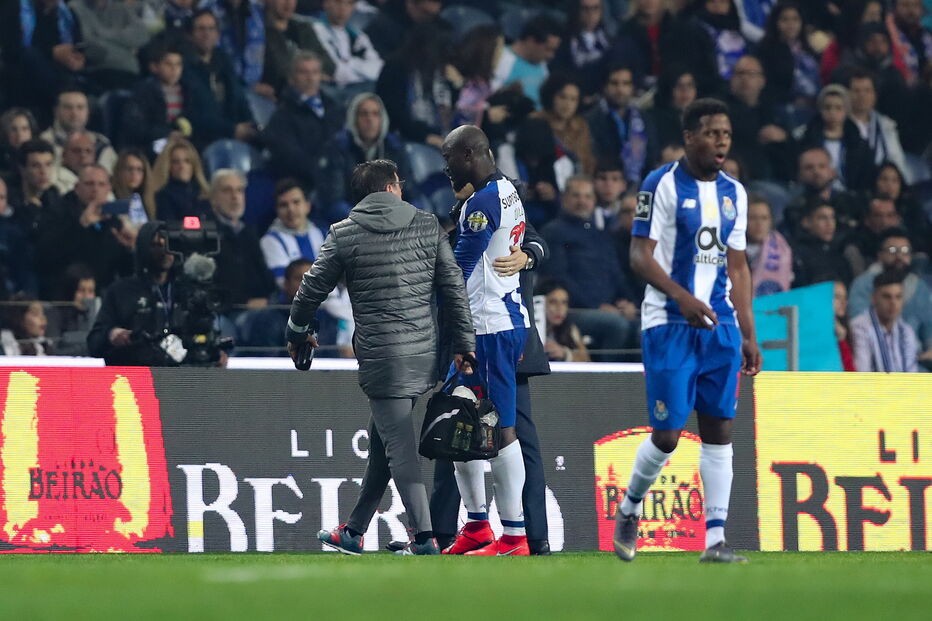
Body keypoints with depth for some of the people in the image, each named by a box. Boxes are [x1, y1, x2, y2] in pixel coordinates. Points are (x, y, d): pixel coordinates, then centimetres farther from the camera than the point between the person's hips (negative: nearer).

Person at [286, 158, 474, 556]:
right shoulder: (427, 226, 4)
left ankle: (424, 538, -15)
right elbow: (454, 286, 3)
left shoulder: (344, 234, -2)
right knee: (383, 440, 16)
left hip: (381, 357, -4)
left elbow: (313, 287, 6)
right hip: (424, 354, 4)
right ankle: (353, 532, 25)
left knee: (399, 446, -5)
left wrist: (296, 330, 24)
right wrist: (464, 344, 9)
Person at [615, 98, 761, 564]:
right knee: (667, 433, -7)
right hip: (668, 324, -6)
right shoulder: (663, 184, -6)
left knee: (720, 429, 0)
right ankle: (629, 508, 19)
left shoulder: (734, 193, 13)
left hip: (720, 325, 6)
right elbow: (640, 254, -10)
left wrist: (749, 335, 14)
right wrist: (682, 296, -25)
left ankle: (716, 539, 1)